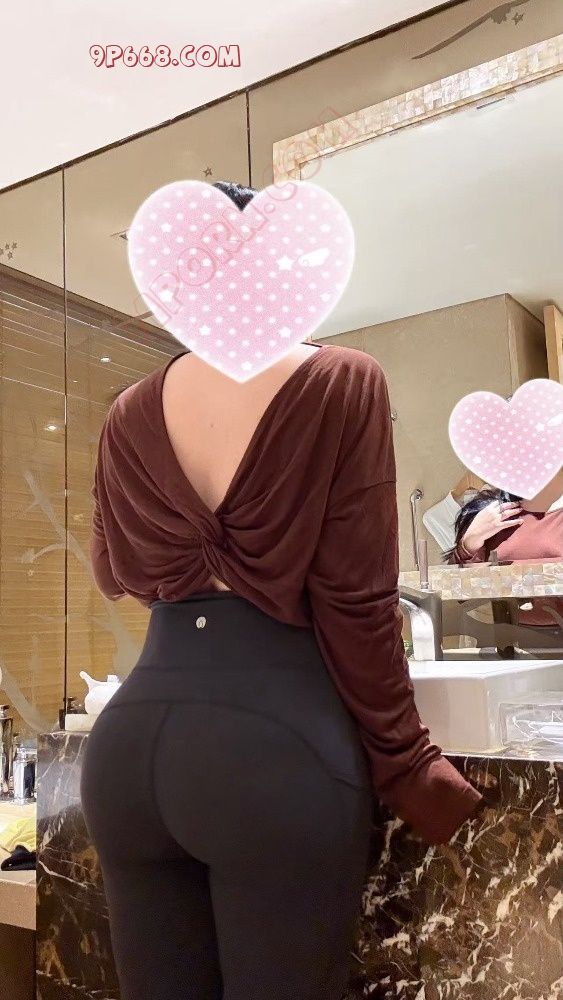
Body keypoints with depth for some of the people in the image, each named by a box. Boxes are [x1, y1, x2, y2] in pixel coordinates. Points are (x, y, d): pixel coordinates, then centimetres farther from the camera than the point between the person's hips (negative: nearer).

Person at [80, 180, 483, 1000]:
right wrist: (402, 762, 1)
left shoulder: (130, 415, 8)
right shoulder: (342, 383, -5)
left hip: (133, 734, 5)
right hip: (279, 736, -4)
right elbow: (354, 599, -9)